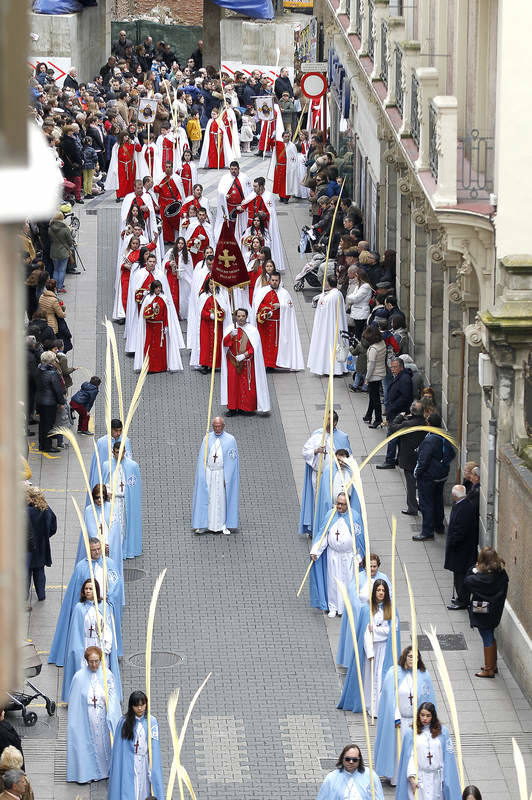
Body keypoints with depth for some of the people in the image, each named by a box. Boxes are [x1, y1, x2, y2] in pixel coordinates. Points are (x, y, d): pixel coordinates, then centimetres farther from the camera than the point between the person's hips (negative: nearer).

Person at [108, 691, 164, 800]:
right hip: (128, 765, -1)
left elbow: (154, 747, -2)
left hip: (145, 763, 1)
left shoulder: (151, 721, 0)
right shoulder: (124, 722, -3)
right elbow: (118, 749, 0)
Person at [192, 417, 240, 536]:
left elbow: (232, 461, -7)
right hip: (208, 473, 2)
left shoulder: (230, 440, -5)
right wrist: (201, 476, -6)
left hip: (223, 474, -2)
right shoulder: (207, 439, 3)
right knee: (205, 498, -1)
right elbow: (202, 459, 2)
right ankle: (203, 525, 3)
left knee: (223, 499, 2)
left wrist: (228, 478, -13)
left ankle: (224, 526, 10)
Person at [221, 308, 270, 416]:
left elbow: (254, 348, -3)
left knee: (248, 386, -3)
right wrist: (232, 335, -27)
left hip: (247, 363, -1)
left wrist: (244, 355, -16)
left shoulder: (252, 331, 1)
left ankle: (246, 408, 5)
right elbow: (225, 343, -8)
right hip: (233, 362, 1)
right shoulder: (229, 329, 6)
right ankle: (233, 408, 4)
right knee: (233, 384, -2)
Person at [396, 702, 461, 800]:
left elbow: (448, 755, 4)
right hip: (418, 778, -1)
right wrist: (412, 778, -12)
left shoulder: (442, 731, 3)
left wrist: (446, 777, -1)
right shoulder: (411, 733, 0)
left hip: (436, 777, 1)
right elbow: (409, 756, -3)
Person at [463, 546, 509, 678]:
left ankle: (489, 669, 15)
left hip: (482, 612, -7)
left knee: (487, 640, 5)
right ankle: (493, 665, 35)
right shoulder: (501, 574, -8)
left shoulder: (483, 577, -28)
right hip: (495, 612, 7)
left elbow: (467, 582, -19)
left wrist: (474, 569, -8)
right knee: (491, 637, 23)